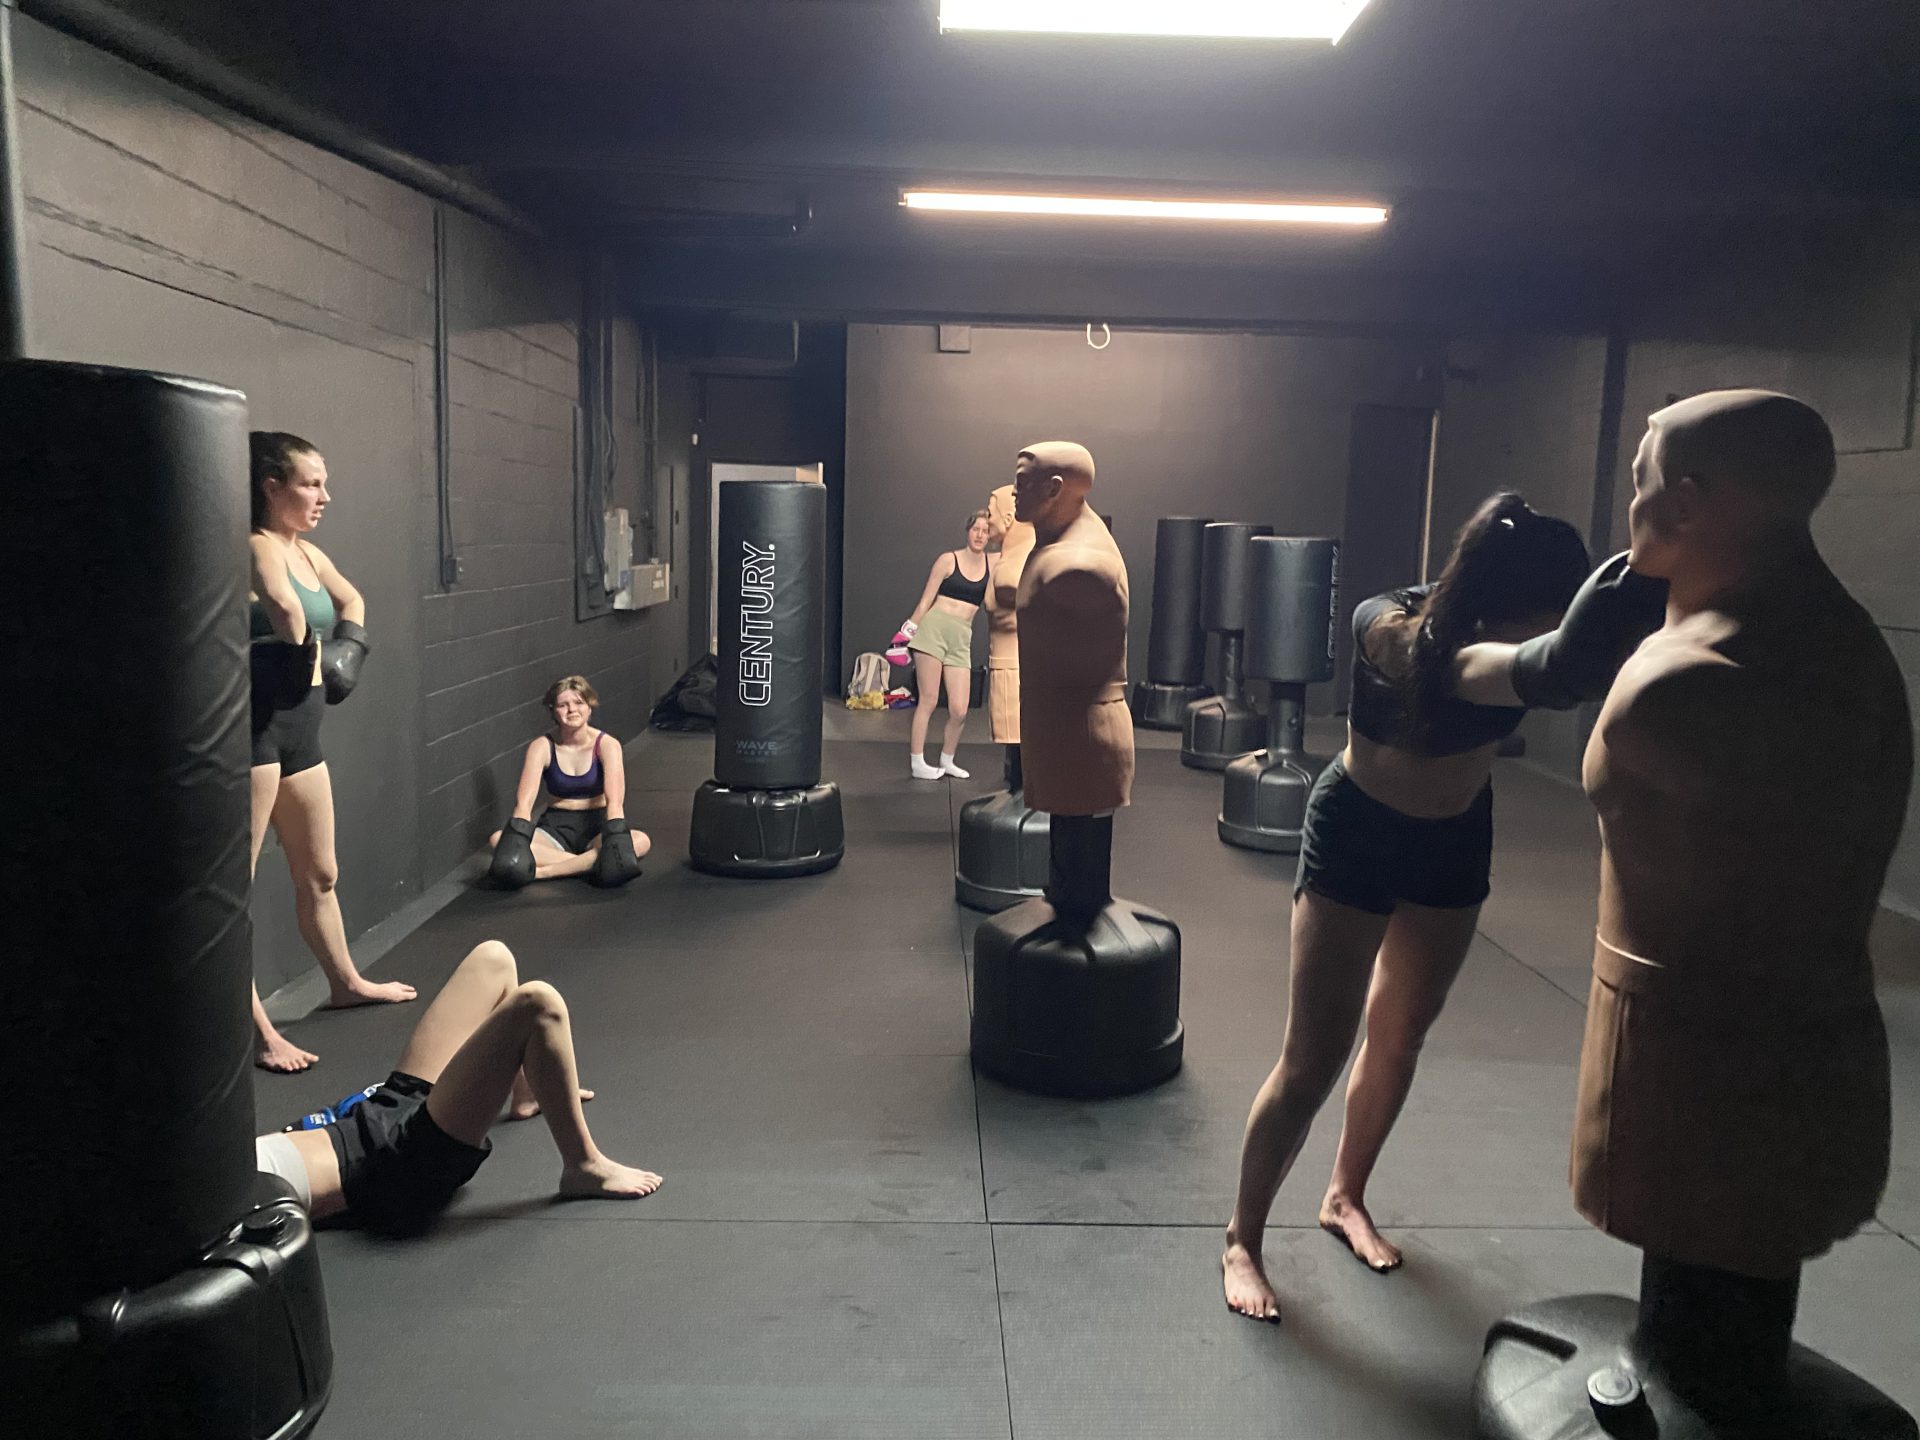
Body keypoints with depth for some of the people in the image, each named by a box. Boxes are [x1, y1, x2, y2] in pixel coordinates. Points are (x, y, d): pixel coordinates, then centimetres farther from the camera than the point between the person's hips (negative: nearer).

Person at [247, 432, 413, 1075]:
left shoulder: (309, 552, 13)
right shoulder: (259, 546, -14)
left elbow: (351, 600, 32)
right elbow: (283, 604, -36)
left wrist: (345, 648, 13)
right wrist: (301, 655, -18)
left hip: (301, 730, 9)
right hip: (253, 726, -9)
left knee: (320, 875, 23)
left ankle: (346, 983, 40)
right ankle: (257, 1031, -3)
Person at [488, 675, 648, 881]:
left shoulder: (607, 745, -10)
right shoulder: (541, 746, -7)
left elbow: (615, 801, -23)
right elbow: (524, 802, -17)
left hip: (597, 827, -1)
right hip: (555, 828, 1)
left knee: (641, 841, -33)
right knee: (497, 839, -26)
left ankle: (543, 871, -34)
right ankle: (589, 863, -31)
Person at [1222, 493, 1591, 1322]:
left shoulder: (1534, 634, -20)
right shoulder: (1387, 628, -32)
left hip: (1456, 841, 5)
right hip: (1357, 835, -4)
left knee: (1401, 1039, 18)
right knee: (1312, 1062, -3)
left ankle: (1345, 1198, 41)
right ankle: (1243, 1239, 18)